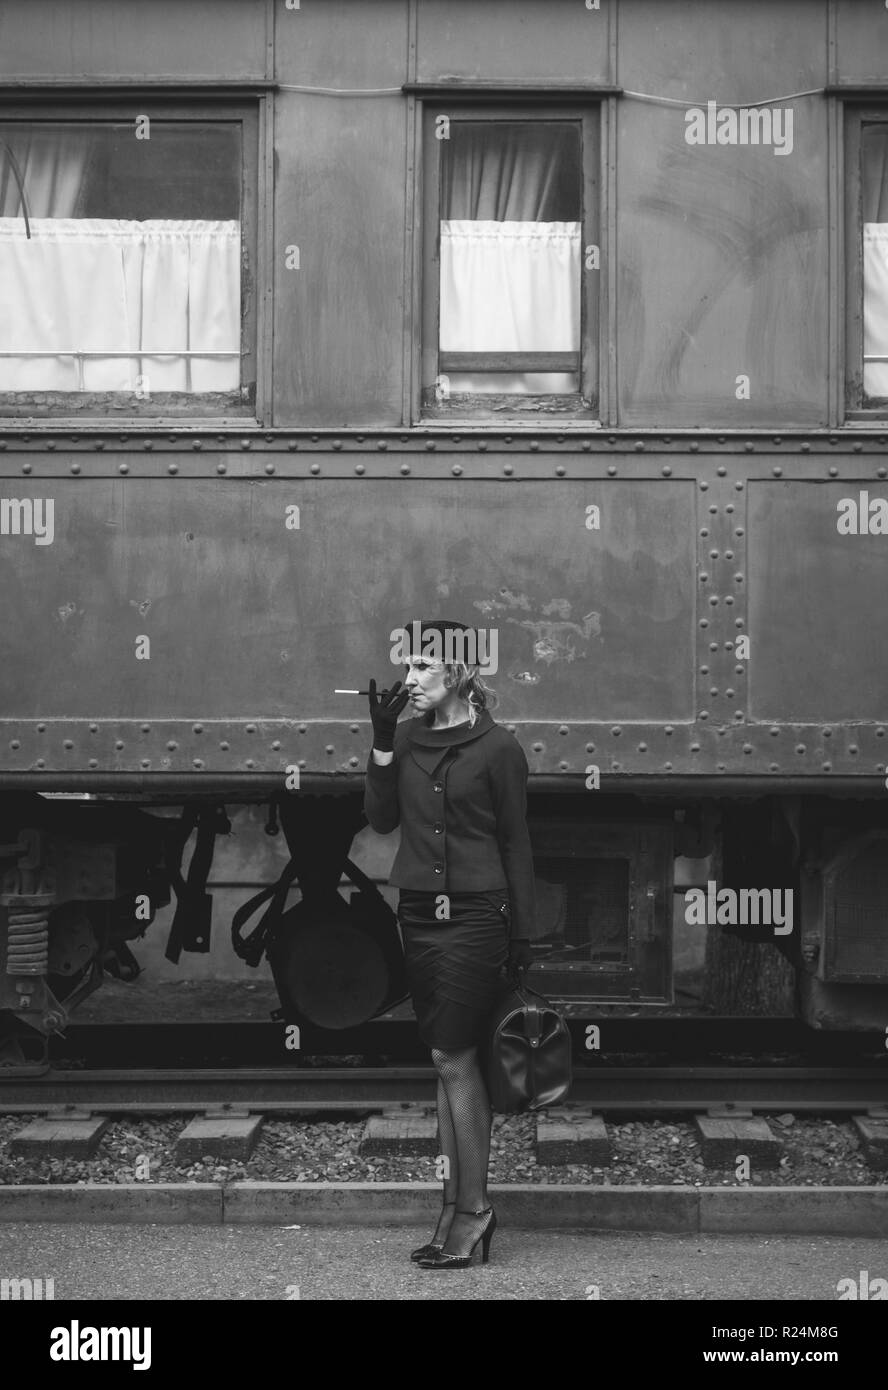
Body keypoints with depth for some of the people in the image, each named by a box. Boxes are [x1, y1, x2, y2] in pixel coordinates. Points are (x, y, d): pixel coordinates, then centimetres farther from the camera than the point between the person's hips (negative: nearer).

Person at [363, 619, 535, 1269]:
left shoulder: (498, 747, -7)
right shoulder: (408, 737, 7)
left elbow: (515, 842, -3)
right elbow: (381, 818, 4)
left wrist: (523, 932, -4)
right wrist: (382, 740, -5)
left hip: (475, 915, -5)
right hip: (419, 912, 6)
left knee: (453, 1058, -5)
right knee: (449, 1062, 9)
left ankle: (471, 1208, 7)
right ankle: (456, 1209, 16)